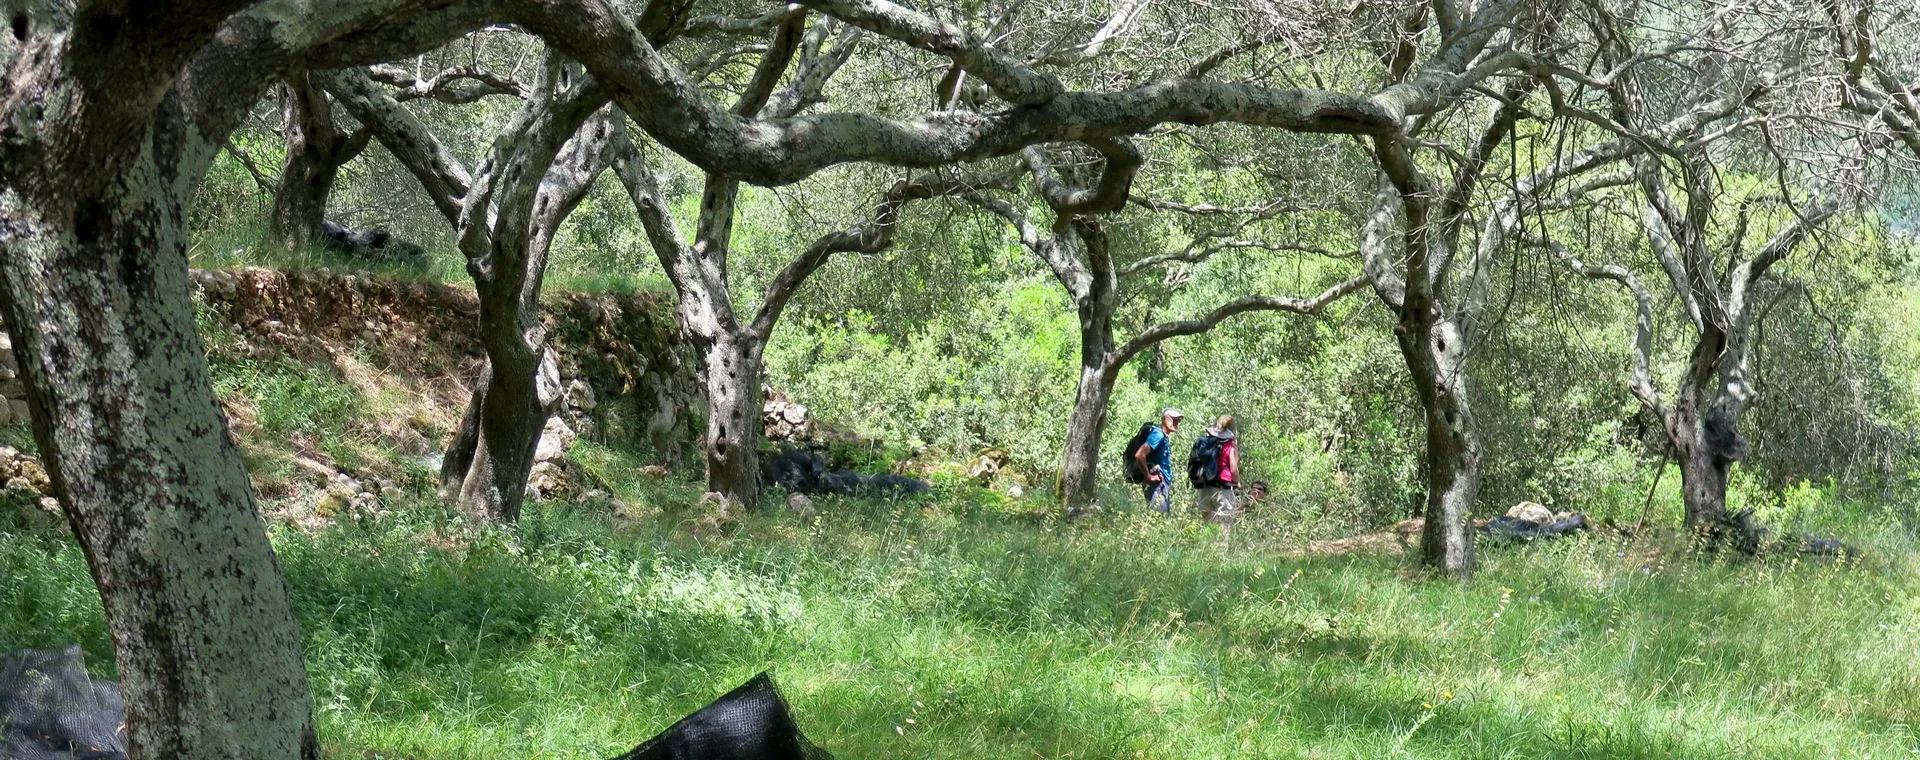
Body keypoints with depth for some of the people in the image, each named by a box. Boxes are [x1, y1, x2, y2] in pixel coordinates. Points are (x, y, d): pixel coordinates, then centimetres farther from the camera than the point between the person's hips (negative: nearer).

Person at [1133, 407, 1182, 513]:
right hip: (1157, 485, -10)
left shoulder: (1166, 438, 17)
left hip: (1165, 484, 10)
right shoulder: (1158, 435, -12)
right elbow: (1139, 455, -23)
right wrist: (1148, 476, -15)